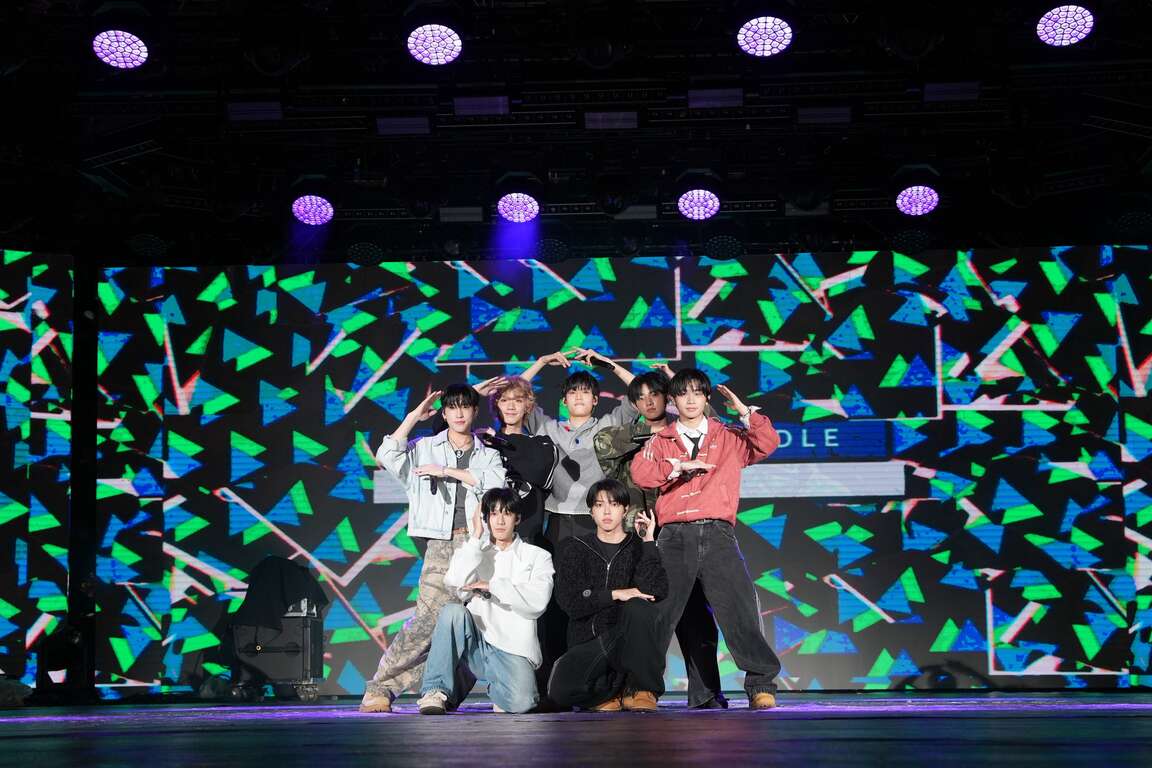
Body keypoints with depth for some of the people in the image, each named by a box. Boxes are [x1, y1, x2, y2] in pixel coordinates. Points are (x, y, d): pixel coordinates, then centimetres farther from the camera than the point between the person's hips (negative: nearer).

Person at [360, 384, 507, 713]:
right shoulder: (426, 448, 12)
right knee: (429, 617, -16)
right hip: (442, 543, -3)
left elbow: (495, 482, -3)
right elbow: (387, 456, -3)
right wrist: (415, 414, 1)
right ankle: (379, 688, -10)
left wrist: (446, 471, -6)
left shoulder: (488, 453, 16)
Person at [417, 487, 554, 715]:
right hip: (475, 644, 1)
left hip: (513, 651, -1)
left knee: (520, 702, -29)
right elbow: (455, 582, -6)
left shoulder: (537, 557, 12)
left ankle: (497, 688, 8)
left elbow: (537, 601, -6)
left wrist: (492, 586, -10)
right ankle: (437, 692, -22)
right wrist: (477, 536, -3)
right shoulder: (473, 552, 18)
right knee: (453, 611, -30)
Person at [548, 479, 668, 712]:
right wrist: (615, 594, -14)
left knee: (639, 607, -34)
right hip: (588, 641, 0)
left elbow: (658, 591, -11)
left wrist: (648, 541, -10)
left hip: (631, 639, 0)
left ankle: (642, 688, -16)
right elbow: (570, 602, -4)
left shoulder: (638, 548, 9)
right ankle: (614, 690, 1)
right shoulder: (573, 549, 10)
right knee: (560, 690, -30)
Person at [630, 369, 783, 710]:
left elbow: (768, 442, 2)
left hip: (718, 534, 0)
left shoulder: (728, 438, 17)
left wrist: (742, 409, 0)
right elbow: (640, 472, 0)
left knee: (740, 608, -9)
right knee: (658, 611, -1)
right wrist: (679, 466, -10)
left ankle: (762, 686, -2)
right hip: (675, 537, 1)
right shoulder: (660, 441, 17)